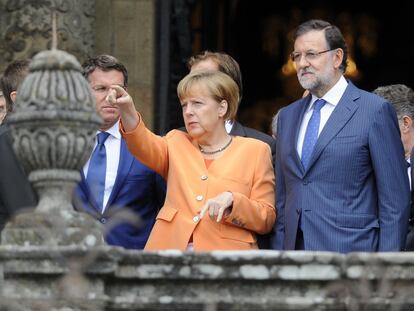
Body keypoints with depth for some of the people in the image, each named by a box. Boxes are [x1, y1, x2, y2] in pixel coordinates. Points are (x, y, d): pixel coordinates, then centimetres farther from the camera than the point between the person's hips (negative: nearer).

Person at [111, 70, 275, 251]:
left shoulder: (255, 151, 8)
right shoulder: (177, 143, 18)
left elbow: (266, 220, 3)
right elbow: (147, 147, -5)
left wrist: (232, 200, -15)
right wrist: (127, 111, -24)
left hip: (224, 257, -2)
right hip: (172, 248, 3)